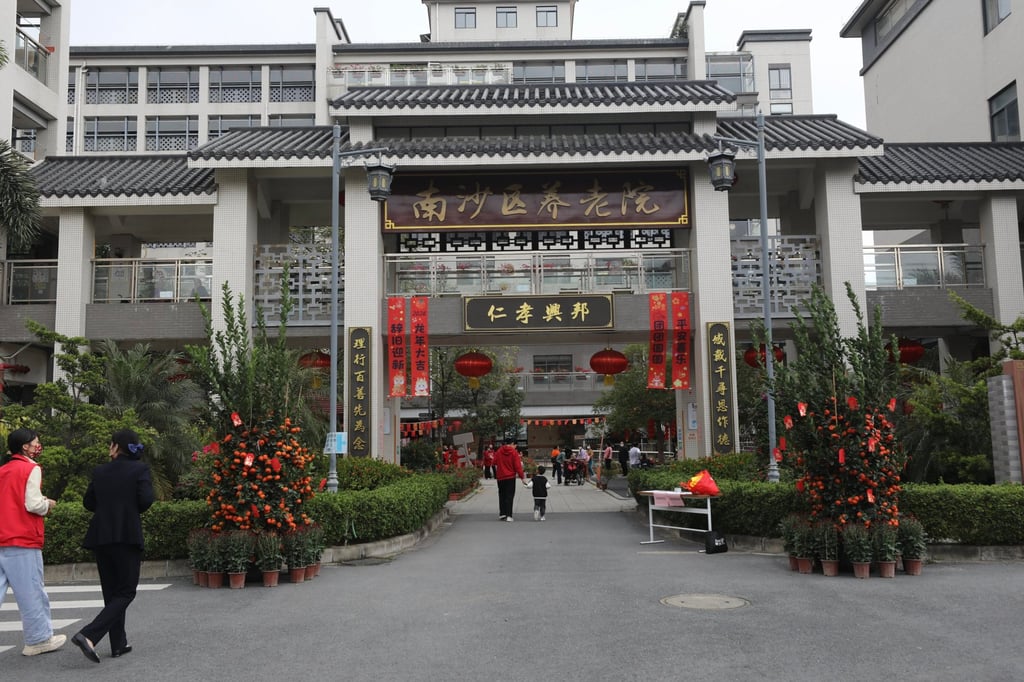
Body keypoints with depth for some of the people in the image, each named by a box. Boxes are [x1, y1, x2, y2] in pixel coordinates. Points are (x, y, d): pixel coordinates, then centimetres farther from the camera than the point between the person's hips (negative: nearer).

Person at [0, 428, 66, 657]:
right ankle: (39, 639, 14)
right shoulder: (31, 469, -8)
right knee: (31, 593, 4)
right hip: (23, 540, -7)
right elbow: (33, 504, -16)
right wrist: (48, 504, 4)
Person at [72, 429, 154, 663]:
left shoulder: (100, 471, 6)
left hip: (100, 536, 5)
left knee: (111, 592, 14)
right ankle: (88, 635, -16)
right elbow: (145, 500, -13)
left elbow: (88, 502, 11)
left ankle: (118, 644, 16)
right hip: (127, 536, -5)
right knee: (126, 592, 1)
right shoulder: (140, 469, -5)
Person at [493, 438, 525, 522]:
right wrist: (522, 477, -7)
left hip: (500, 477, 4)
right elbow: (517, 466, -11)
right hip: (510, 477, -4)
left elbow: (495, 462, 4)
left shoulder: (499, 451, 1)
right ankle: (509, 516, -7)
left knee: (502, 496, 16)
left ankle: (502, 514, 18)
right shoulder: (514, 452, -10)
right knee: (509, 496, -1)